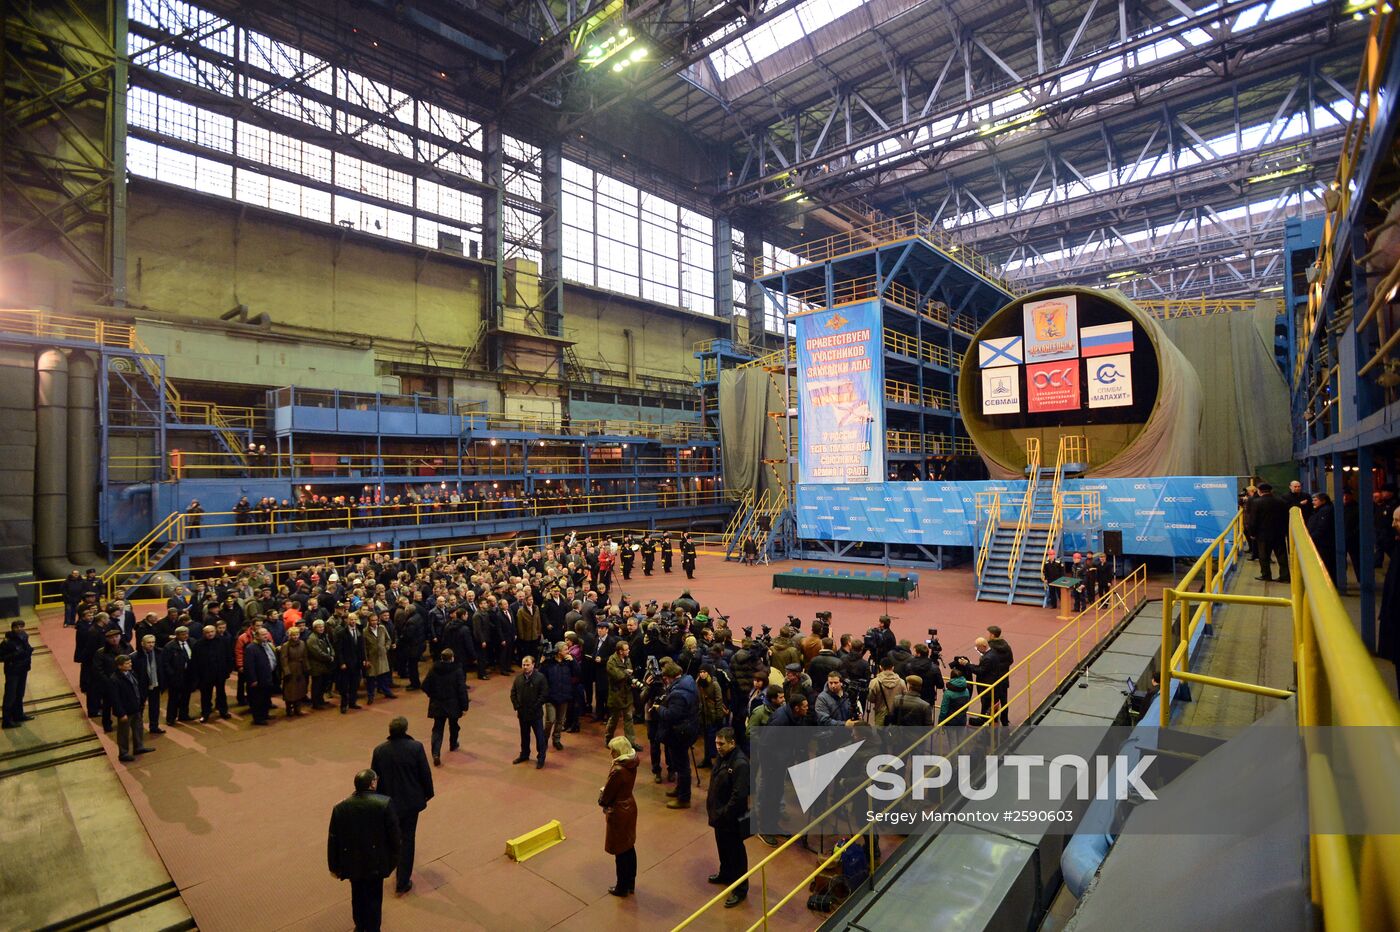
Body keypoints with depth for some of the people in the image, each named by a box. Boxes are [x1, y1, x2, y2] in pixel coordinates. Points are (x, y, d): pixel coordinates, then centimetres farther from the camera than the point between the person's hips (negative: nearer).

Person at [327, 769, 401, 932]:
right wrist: (394, 858, 3)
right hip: (375, 863, -4)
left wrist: (334, 867, 11)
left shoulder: (340, 807, -11)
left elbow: (333, 841, -3)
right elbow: (394, 834, -14)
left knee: (357, 896, 26)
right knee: (374, 899, 16)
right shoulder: (384, 803, -21)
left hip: (352, 862, 4)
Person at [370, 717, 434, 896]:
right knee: (407, 840, 9)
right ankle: (402, 883, 15)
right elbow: (426, 773, -11)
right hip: (411, 801, -3)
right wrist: (428, 793, 6)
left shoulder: (379, 750, -12)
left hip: (389, 801, 3)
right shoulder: (416, 747, -19)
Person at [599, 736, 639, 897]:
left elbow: (608, 794, -17)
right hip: (630, 806, 8)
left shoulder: (618, 770, -30)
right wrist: (605, 793, 2)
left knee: (620, 851, 10)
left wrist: (602, 799, 4)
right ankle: (630, 884, 35)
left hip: (619, 812, -8)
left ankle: (622, 888, 26)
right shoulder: (632, 764, -5)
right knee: (629, 847, 20)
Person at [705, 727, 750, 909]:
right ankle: (725, 875, 48)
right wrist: (712, 808, 9)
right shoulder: (721, 756, -1)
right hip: (719, 814, 8)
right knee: (722, 847, 27)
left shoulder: (740, 764, -29)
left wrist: (723, 814, -21)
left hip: (732, 818, -8)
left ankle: (740, 889, 25)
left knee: (736, 853, 9)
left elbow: (739, 796, -28)